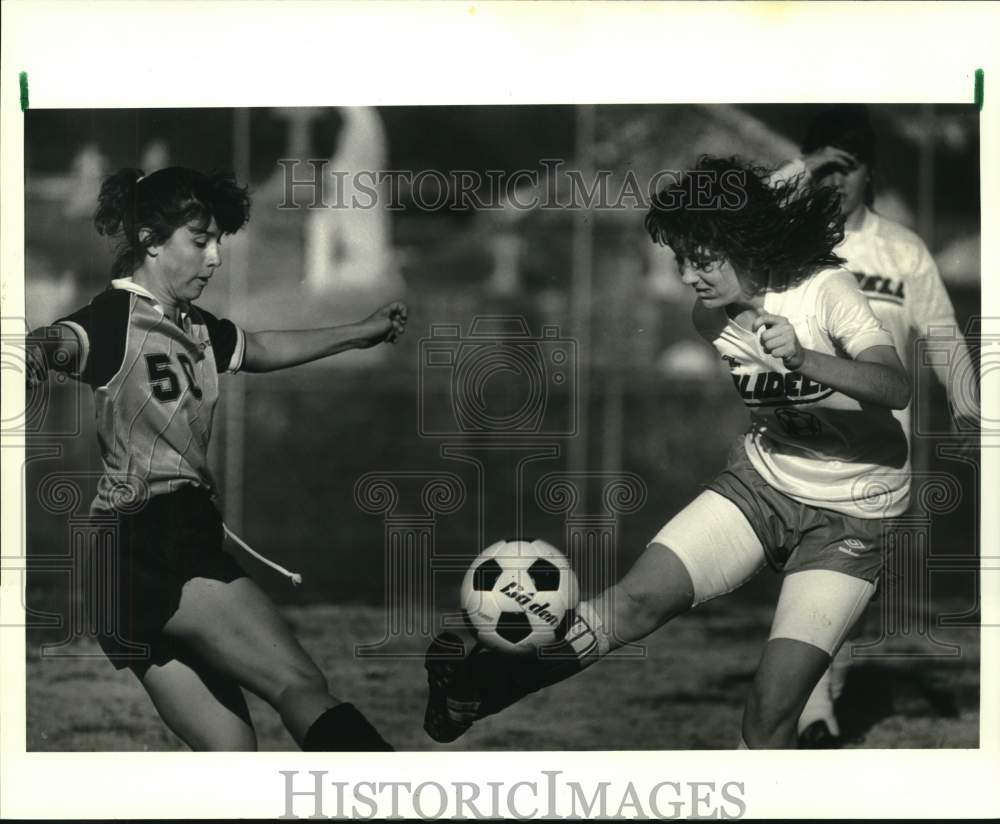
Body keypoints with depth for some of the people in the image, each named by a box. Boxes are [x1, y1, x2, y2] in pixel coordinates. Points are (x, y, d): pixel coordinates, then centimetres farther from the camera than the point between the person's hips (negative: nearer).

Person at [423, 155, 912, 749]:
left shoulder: (825, 292, -20)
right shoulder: (711, 316, -1)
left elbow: (898, 389, -35)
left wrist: (802, 358, -46)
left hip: (851, 514, -5)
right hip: (764, 478, 5)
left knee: (775, 705, -14)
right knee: (641, 595, -16)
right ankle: (477, 683, -18)